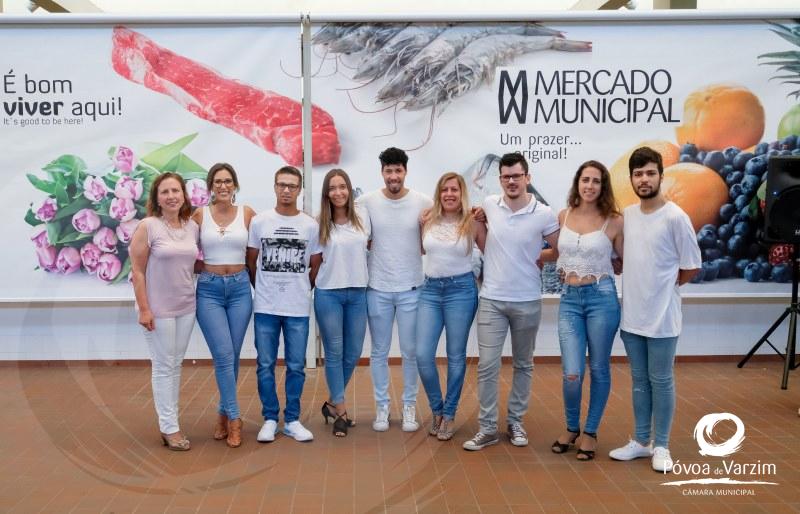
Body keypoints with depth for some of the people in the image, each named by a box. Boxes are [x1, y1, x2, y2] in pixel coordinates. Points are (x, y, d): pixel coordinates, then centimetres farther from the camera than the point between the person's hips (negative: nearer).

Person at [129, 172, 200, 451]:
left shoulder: (193, 227, 4)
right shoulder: (148, 226, -10)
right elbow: (137, 270, -11)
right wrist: (144, 309, -14)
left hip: (186, 307, 5)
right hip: (158, 309, -5)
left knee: (176, 365, 13)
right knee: (164, 367, 3)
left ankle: (169, 422, 26)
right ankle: (170, 428, 13)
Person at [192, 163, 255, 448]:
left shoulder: (247, 213, 2)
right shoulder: (199, 215, 1)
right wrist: (208, 268, -2)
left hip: (240, 289, 1)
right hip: (209, 290, -1)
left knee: (232, 356, 6)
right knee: (223, 356, -9)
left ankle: (223, 414, 22)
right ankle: (234, 418, 2)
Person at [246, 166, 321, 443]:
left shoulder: (311, 225, 2)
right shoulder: (259, 221, 1)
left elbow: (315, 267, 10)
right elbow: (251, 262, 10)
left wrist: (302, 291, 9)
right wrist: (263, 291, 9)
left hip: (298, 308, 0)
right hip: (265, 308, 0)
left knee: (296, 366, 6)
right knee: (265, 366, 6)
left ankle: (292, 420, 19)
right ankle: (270, 419, 20)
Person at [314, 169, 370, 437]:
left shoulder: (363, 218, 3)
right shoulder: (320, 223, -3)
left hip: (358, 293, 3)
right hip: (328, 294, -3)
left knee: (353, 354, 9)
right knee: (334, 353, 3)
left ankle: (332, 402, 29)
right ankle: (340, 411, 16)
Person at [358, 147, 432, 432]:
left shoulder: (423, 203, -5)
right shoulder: (367, 202, -4)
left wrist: (416, 252, -6)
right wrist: (374, 251, -3)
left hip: (412, 288, 0)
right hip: (377, 288, 1)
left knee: (410, 351, 8)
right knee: (379, 351, 10)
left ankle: (409, 405, 24)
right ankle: (382, 405, 24)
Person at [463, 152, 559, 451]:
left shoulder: (543, 214, -8)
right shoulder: (489, 204, -1)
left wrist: (535, 260, 0)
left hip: (527, 302, -1)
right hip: (491, 300, 1)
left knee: (523, 365, 13)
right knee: (487, 365, -1)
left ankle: (515, 421, 28)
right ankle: (487, 428, 11)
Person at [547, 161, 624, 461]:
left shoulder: (613, 221, -3)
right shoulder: (563, 216, 5)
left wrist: (604, 273, -6)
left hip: (602, 298, -2)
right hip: (569, 300, 2)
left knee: (598, 369, 8)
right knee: (572, 374, -4)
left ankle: (590, 432, 27)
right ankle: (571, 428, 23)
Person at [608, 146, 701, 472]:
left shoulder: (675, 217, -12)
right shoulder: (626, 215, 5)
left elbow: (691, 268, -7)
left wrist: (663, 286, 2)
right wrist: (640, 284, 6)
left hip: (662, 317, -5)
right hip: (631, 315, 5)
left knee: (661, 381, 6)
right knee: (639, 380, 15)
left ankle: (661, 446, 20)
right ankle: (641, 441, 27)